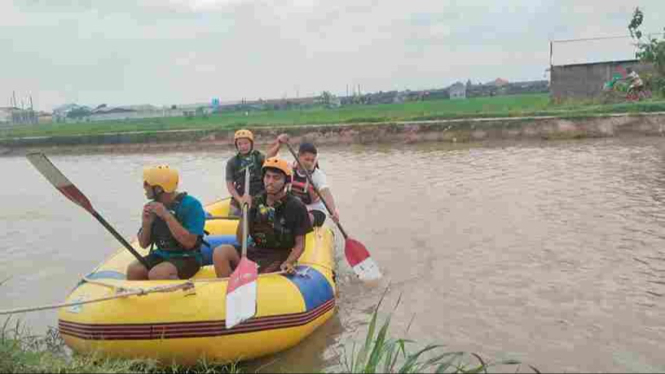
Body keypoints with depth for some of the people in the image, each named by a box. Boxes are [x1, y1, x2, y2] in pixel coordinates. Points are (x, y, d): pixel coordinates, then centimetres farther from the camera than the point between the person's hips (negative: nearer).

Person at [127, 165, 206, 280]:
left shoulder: (191, 204, -15)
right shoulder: (153, 206, 4)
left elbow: (189, 243, -24)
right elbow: (144, 244, 9)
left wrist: (167, 216, -25)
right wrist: (146, 223, -12)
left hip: (187, 258, -6)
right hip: (160, 255, 6)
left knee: (157, 274, -30)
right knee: (133, 270, -20)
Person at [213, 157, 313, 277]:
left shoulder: (296, 207, -8)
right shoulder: (256, 201, 4)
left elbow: (300, 244, -3)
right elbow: (241, 240, 4)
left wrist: (288, 263, -22)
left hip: (278, 258, -4)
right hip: (254, 250, 5)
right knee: (220, 252, -20)